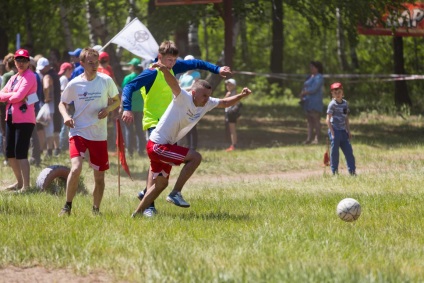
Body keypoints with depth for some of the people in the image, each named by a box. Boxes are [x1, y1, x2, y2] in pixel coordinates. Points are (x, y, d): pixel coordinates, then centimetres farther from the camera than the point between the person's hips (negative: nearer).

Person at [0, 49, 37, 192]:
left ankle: (26, 186, -11)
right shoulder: (13, 78, 17)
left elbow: (18, 96, -18)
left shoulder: (29, 77, -8)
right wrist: (13, 95, -10)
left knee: (20, 154, -13)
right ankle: (19, 182, 27)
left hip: (24, 120, -9)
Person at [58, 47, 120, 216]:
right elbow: (62, 103, 9)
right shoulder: (74, 84, -6)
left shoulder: (106, 81, -4)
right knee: (76, 168, -22)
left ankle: (96, 209, 27)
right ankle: (67, 206, -5)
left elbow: (117, 101, 9)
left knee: (99, 176, 8)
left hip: (99, 135, 2)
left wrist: (108, 109, -12)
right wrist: (66, 116, -12)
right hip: (78, 132, -2)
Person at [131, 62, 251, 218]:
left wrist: (241, 96, -1)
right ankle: (176, 193, -12)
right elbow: (173, 84, -39)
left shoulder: (207, 103, 3)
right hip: (157, 145, -9)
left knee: (161, 184, 17)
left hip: (166, 146, 9)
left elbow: (225, 102, 17)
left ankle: (137, 213, 27)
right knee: (195, 157, -17)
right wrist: (164, 70, -59)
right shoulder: (183, 98, -21)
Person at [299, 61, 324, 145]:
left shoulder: (318, 77, -9)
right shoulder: (310, 77, 19)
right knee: (309, 121, 8)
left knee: (316, 120, -8)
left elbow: (314, 89, -18)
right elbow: (305, 88, 20)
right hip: (308, 102, 9)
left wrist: (304, 93, -8)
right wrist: (302, 95, 0)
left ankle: (317, 139, -8)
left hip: (315, 102, -9)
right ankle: (309, 138, 10)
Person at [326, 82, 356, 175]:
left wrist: (348, 131, 13)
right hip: (335, 131, -6)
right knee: (334, 152, -1)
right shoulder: (332, 104, -9)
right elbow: (328, 120, -12)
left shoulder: (345, 103, 9)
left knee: (349, 151, 5)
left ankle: (352, 171, 10)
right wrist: (332, 133, -18)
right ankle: (334, 172, 6)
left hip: (343, 131, 6)